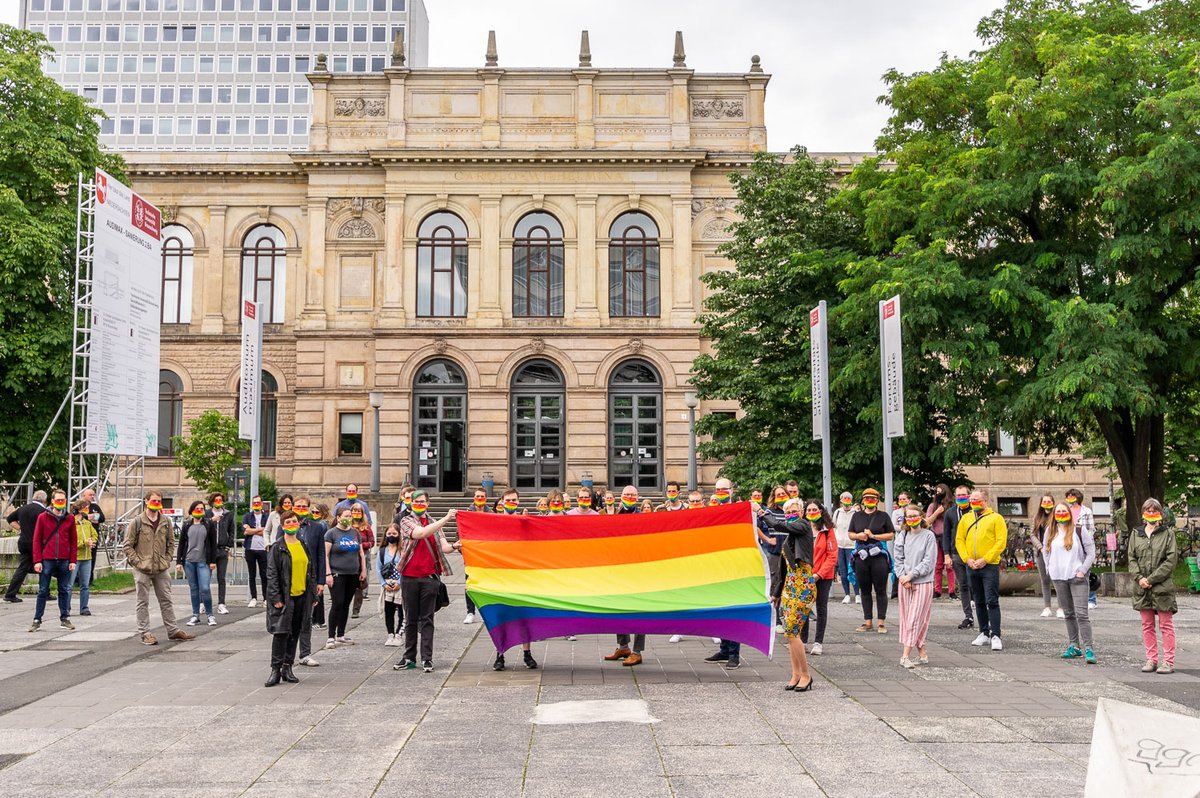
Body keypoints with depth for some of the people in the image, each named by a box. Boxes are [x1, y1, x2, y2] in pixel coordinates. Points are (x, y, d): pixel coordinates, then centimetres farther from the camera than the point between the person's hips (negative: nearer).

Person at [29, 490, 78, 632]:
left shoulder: (70, 518, 6)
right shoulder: (43, 517, 2)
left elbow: (74, 541, 7)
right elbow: (36, 540, 1)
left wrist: (72, 560, 0)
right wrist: (37, 560, -6)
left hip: (64, 561, 1)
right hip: (47, 560, -1)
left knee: (64, 590, 7)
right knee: (43, 591, 3)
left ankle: (64, 619, 14)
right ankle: (37, 620, 9)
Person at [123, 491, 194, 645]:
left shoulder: (166, 521, 7)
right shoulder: (137, 522, -5)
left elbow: (171, 542, 16)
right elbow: (127, 545, -4)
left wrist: (167, 560, 6)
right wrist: (137, 562, -11)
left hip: (161, 569, 4)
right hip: (142, 570, -4)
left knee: (166, 600, 10)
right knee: (143, 602, 3)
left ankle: (172, 631, 17)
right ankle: (145, 634, 7)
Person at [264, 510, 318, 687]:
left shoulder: (304, 546, 11)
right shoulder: (277, 548, -4)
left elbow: (312, 571, 15)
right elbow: (271, 574, -7)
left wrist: (313, 595, 10)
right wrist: (275, 598, -14)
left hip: (301, 596, 5)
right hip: (284, 598, -5)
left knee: (294, 633, 10)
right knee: (281, 632, -8)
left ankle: (288, 667, 19)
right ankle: (276, 669, 0)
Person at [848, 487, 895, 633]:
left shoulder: (883, 516, 5)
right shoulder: (857, 516, 14)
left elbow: (891, 535, 0)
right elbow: (850, 534, 15)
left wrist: (873, 536, -11)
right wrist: (859, 536, -7)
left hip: (879, 556, -3)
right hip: (861, 557, 3)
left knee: (880, 590, -2)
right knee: (864, 590, 7)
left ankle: (882, 622, 3)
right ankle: (868, 622, 15)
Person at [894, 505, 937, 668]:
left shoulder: (929, 536, -4)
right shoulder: (902, 536, 8)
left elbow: (928, 562, -8)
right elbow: (898, 559, 5)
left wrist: (911, 575, -11)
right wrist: (903, 578, -8)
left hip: (923, 583, -5)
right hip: (905, 583, 5)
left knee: (915, 619, -7)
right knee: (907, 619, 6)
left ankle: (905, 655, -9)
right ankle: (922, 653, 16)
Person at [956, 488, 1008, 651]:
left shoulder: (995, 518, -3)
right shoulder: (966, 518, 11)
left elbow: (1001, 542, -9)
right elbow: (959, 540, 9)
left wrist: (985, 559, -15)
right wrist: (967, 559, -5)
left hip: (990, 566, -5)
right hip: (971, 567, 5)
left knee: (992, 601, -7)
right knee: (979, 602, 12)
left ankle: (995, 636, -5)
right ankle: (984, 633, 21)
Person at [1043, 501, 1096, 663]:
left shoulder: (1079, 531, -4)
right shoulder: (1050, 532, 9)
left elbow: (1091, 553, -3)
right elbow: (1046, 550, 20)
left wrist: (1082, 570, -10)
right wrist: (1050, 568, 9)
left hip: (1077, 577, -4)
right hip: (1058, 578, 4)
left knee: (1081, 614, -11)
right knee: (1068, 614, 11)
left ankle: (1088, 648, -11)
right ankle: (1073, 646, 19)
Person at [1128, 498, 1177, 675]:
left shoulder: (1168, 533, -1)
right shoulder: (1136, 534, 10)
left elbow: (1171, 559, -8)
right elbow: (1131, 558, 7)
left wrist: (1151, 579, -13)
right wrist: (1139, 578, -9)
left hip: (1163, 586, -4)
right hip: (1142, 587, 4)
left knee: (1166, 625, 1)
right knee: (1147, 625, 9)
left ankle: (1168, 661, 5)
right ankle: (1151, 659, 15)